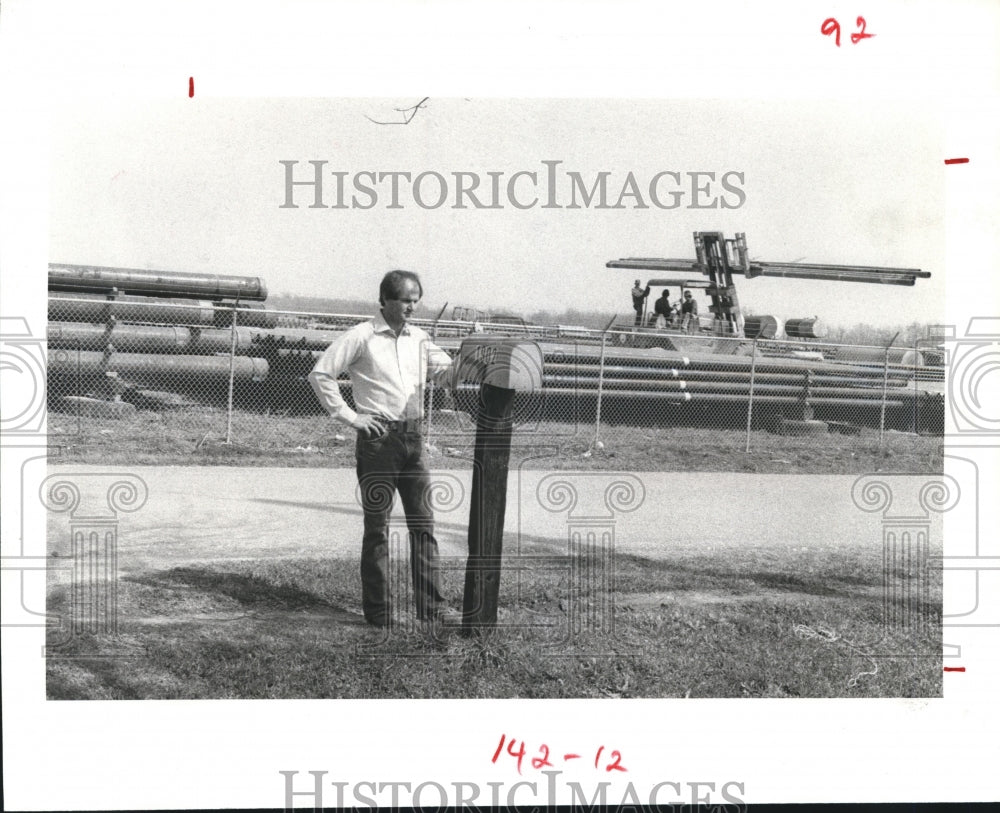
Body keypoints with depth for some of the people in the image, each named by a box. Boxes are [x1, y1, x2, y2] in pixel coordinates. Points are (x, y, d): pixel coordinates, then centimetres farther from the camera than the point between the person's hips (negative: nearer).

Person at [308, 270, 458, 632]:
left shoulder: (418, 337, 12)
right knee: (377, 527, 2)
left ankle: (430, 604, 12)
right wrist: (349, 415, -9)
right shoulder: (360, 337, -5)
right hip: (377, 438, -5)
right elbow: (320, 375, -6)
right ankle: (378, 610, 11)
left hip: (412, 437, 5)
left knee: (423, 523, 6)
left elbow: (446, 369, 17)